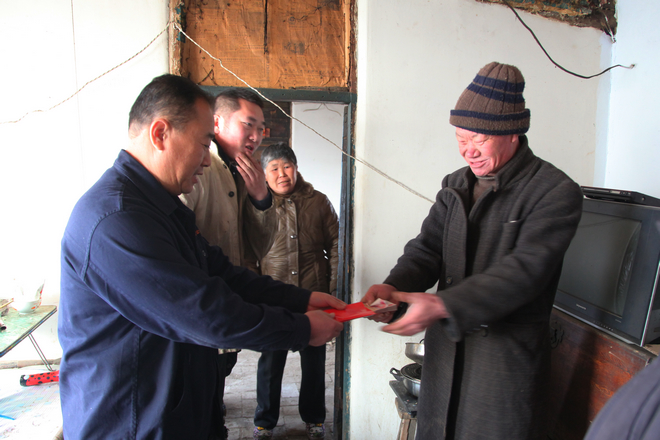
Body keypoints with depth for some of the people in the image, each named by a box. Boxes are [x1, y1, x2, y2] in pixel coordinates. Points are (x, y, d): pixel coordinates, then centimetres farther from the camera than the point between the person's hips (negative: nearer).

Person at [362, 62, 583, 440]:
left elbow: (524, 270, -23)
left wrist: (443, 305, -31)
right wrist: (395, 287, -19)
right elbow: (427, 249, 2)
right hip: (446, 345, 5)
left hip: (508, 354, -5)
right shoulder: (456, 186, 8)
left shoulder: (557, 192, -12)